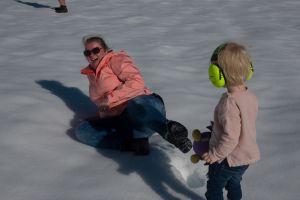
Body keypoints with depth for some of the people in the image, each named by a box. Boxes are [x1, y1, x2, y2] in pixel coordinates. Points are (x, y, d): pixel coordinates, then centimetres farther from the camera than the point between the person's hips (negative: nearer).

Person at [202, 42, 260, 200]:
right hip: (247, 156, 7)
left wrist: (214, 154, -18)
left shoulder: (229, 102, -32)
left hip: (228, 159, -7)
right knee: (234, 184, 29)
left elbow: (230, 137, -31)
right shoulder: (251, 96, -6)